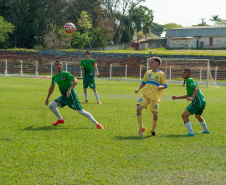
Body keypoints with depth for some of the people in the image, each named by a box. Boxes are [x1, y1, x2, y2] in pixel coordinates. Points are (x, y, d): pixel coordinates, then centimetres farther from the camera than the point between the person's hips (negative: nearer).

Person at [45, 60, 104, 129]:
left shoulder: (65, 74, -12)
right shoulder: (54, 77, 8)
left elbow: (75, 81, -22)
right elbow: (52, 87, 23)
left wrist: (69, 89, -35)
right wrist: (47, 98, 26)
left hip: (71, 95, -7)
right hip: (64, 96, 7)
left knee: (81, 111, -9)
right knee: (51, 106, -2)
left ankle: (97, 124, 1)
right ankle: (60, 120, 20)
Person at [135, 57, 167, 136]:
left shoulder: (161, 74, 1)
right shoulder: (148, 73, 16)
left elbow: (165, 85, 1)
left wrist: (161, 86, -21)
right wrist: (138, 88, 9)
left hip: (155, 97, -3)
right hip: (145, 95, 3)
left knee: (155, 114, -7)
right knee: (138, 109, -19)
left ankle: (153, 130, 20)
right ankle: (141, 128, -3)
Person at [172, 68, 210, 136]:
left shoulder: (189, 80, -7)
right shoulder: (188, 81, 23)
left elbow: (196, 89, -23)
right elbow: (187, 96, 27)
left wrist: (192, 97, -37)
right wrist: (177, 97, 25)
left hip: (197, 101, -11)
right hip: (202, 101, 11)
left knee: (184, 115, -11)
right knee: (197, 116, 34)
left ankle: (191, 133, -16)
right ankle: (206, 130, 51)